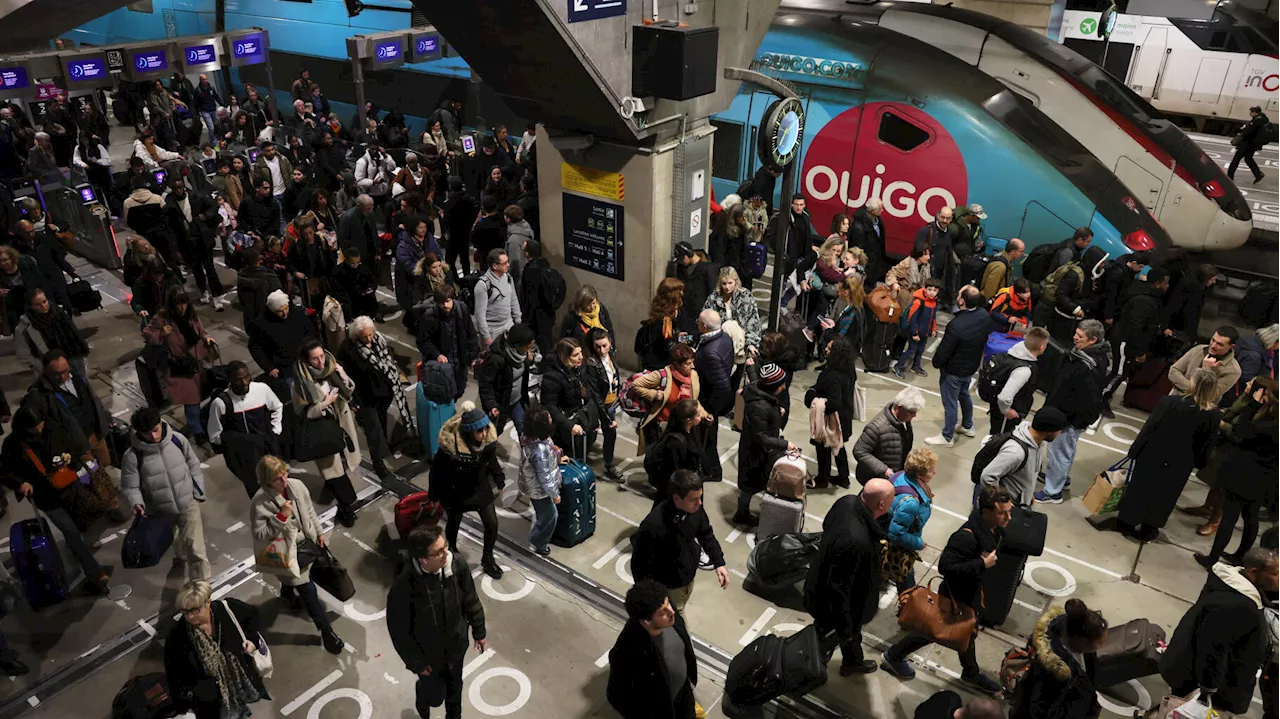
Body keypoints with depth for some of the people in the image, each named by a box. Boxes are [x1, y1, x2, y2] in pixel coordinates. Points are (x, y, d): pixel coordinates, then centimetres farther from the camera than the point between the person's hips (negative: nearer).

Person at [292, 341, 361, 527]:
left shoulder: (332, 368, -9)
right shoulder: (301, 382, -21)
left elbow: (350, 392, 1)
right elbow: (302, 412, -14)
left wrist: (344, 377, -19)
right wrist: (324, 403, -24)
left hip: (342, 423, 5)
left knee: (343, 461, 20)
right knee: (333, 467, 1)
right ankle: (347, 506, 15)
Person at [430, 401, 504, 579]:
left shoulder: (488, 439, -23)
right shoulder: (450, 445, -35)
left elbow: (492, 462, -2)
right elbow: (437, 471, -21)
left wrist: (499, 481, 8)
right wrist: (436, 496, -10)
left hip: (481, 489, 3)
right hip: (456, 493, -3)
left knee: (492, 524, 9)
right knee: (454, 523, 23)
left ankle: (487, 558, 35)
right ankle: (452, 551, 56)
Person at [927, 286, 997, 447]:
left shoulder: (956, 325, -36)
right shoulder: (985, 315, -13)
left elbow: (944, 350, -25)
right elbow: (991, 329, 10)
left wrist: (936, 363, -2)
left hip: (954, 370, -8)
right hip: (971, 366, 8)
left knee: (950, 403, 9)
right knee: (964, 394, 29)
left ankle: (947, 437, 24)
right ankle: (968, 427, 47)